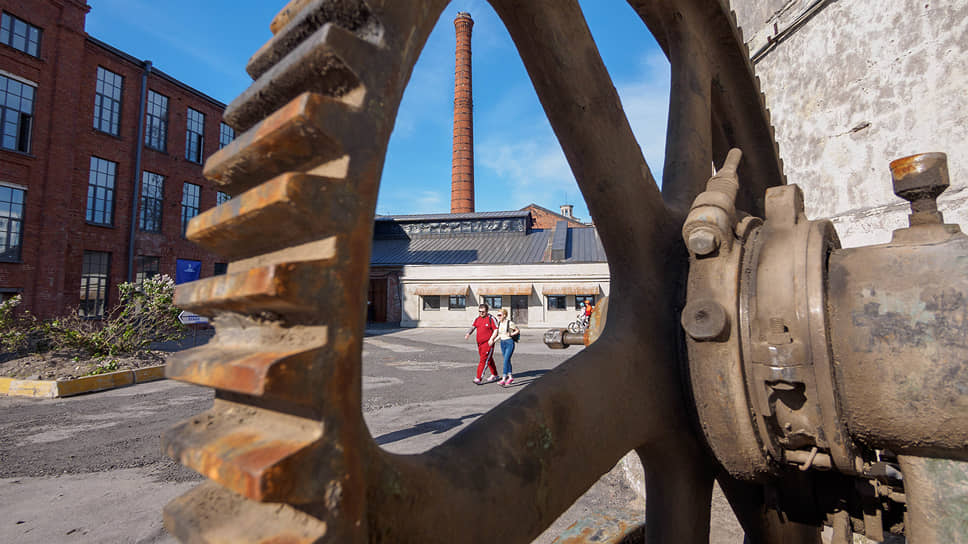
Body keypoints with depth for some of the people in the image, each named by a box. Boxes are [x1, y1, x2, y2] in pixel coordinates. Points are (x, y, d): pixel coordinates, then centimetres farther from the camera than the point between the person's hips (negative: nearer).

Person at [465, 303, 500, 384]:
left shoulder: (491, 318, -9)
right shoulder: (477, 318, 9)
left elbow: (496, 330, -11)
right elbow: (473, 326, 8)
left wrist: (492, 339, -23)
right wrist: (468, 333, -12)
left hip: (488, 343, -7)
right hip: (479, 343, 7)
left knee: (483, 360, -11)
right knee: (489, 359, 18)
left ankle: (478, 378, -13)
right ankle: (494, 375, 33)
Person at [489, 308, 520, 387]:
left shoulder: (510, 323, -12)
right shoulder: (499, 323, 6)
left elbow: (518, 331, -1)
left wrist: (511, 334, -15)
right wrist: (493, 341, 3)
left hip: (509, 343, -7)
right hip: (502, 343, 7)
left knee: (506, 360, -14)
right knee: (507, 361, 14)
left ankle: (503, 379, -18)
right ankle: (510, 377, 28)